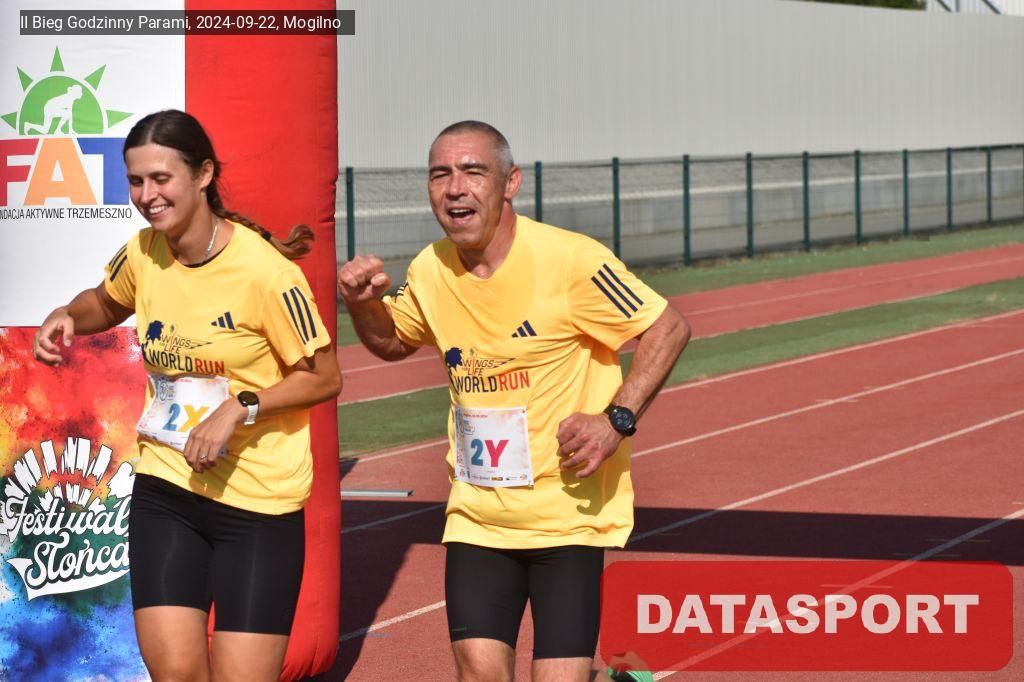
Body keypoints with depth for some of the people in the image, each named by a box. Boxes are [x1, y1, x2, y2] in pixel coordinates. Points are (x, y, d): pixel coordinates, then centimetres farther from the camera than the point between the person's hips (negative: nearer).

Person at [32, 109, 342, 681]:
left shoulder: (265, 272, -17)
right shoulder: (143, 253, 0)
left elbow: (324, 377, -9)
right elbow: (106, 303, 24)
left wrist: (240, 408, -22)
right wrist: (68, 318, 2)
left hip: (259, 498, -4)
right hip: (167, 489, 4)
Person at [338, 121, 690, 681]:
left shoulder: (569, 261, -16)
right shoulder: (430, 271, 1)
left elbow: (669, 330, -8)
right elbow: (392, 343, 22)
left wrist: (617, 420, -18)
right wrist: (363, 303, 0)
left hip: (568, 513, -5)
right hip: (477, 514, 5)